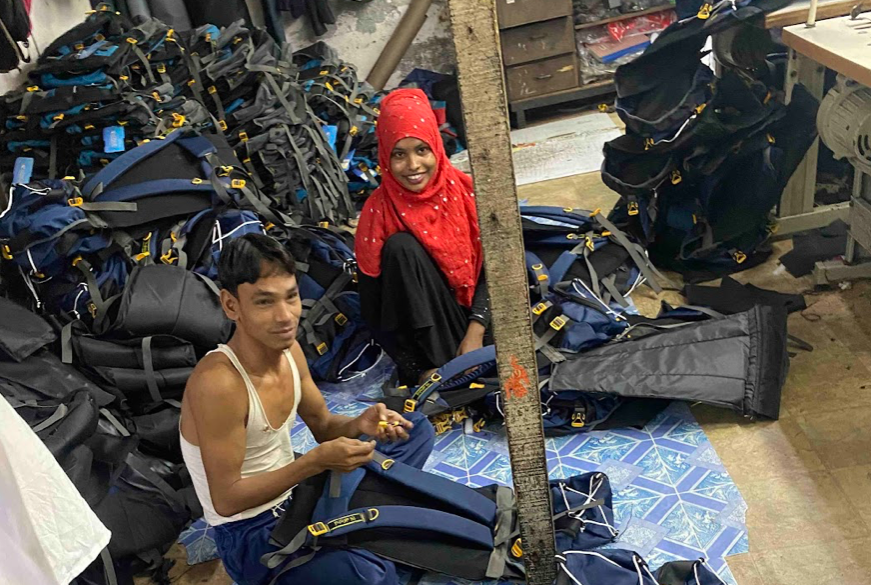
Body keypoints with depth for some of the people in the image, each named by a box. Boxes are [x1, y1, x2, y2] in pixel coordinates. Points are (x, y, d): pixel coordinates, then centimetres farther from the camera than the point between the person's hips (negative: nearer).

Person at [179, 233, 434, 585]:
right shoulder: (218, 383, -29)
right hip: (252, 535, -8)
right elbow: (226, 499, -24)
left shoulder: (288, 349, -5)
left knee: (417, 430, 10)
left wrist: (359, 425, -14)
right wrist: (316, 461, -30)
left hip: (294, 495, 8)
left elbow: (323, 426, 8)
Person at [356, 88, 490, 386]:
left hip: (472, 310, 0)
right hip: (423, 327, 0)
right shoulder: (379, 211, -12)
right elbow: (373, 307, -11)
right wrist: (417, 370, -16)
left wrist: (476, 330, -19)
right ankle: (444, 369, -24)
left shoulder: (463, 191, -8)